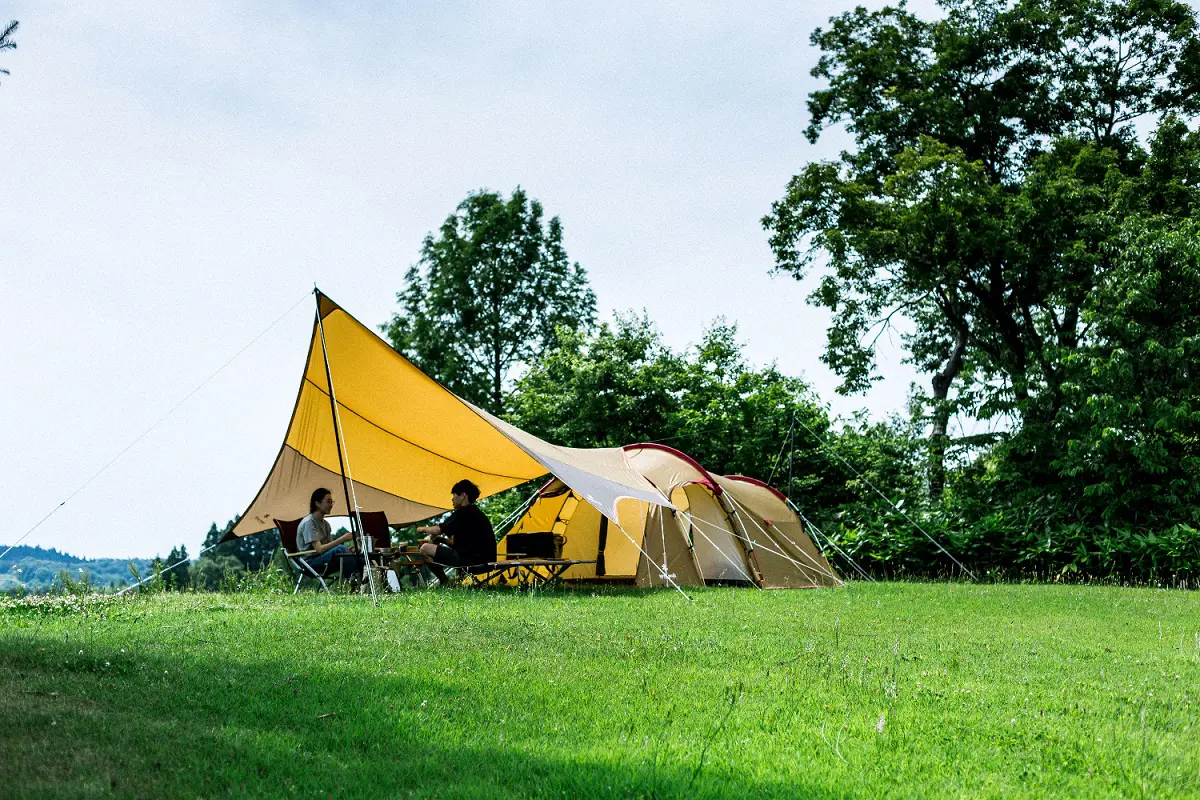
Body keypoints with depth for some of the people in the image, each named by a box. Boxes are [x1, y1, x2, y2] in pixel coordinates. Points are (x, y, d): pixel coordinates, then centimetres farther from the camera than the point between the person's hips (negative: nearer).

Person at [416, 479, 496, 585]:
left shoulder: (464, 512, -8)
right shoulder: (476, 513, 22)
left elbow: (438, 530, -8)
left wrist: (422, 529, 12)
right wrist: (442, 540, 13)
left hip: (470, 559, -10)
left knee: (425, 548, -6)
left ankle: (446, 583, -5)